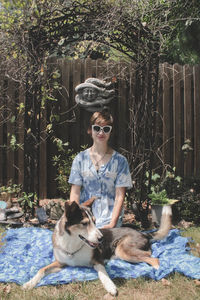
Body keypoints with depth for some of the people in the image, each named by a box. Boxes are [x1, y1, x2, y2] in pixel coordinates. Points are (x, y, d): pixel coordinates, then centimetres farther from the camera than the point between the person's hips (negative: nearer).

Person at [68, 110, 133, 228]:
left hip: (108, 220, -1)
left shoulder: (120, 161, 3)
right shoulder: (80, 159, 8)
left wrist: (112, 224, -11)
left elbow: (120, 196, -1)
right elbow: (75, 193, 5)